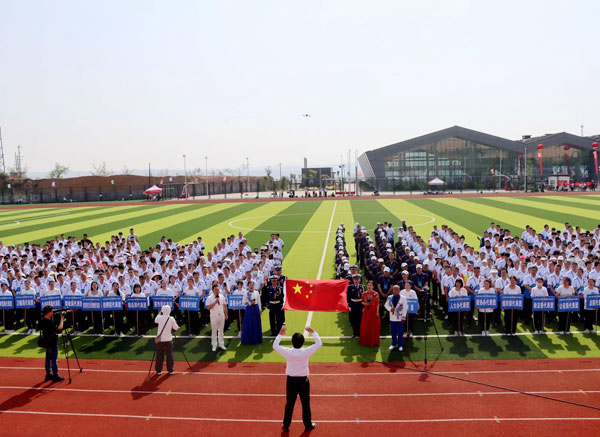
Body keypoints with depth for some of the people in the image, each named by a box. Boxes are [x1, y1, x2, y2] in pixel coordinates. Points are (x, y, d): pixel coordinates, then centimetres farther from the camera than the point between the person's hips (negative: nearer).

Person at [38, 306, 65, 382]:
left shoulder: (43, 320, 4)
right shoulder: (48, 322, -25)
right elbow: (59, 328, -27)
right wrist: (62, 319, -16)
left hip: (47, 343, 9)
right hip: (52, 343, -9)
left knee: (48, 359, 16)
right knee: (54, 359, -2)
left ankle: (48, 375, 25)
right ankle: (56, 376, 3)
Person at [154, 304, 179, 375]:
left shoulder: (159, 318, -9)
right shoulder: (171, 319, -11)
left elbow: (155, 321, 15)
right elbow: (176, 328, -3)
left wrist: (159, 313, 20)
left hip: (160, 339, 1)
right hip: (168, 339, 0)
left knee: (159, 355, 9)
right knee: (169, 354, 9)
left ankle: (158, 370, 13)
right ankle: (170, 370, 12)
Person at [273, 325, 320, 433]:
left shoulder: (287, 352, -16)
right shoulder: (306, 352, -19)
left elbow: (275, 346, 0)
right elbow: (319, 343, -7)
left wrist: (280, 334, 8)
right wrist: (313, 332, 3)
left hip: (291, 381, 1)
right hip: (303, 381, -1)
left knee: (289, 404, 14)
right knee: (306, 404, 14)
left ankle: (286, 426, 25)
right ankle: (308, 425, 27)